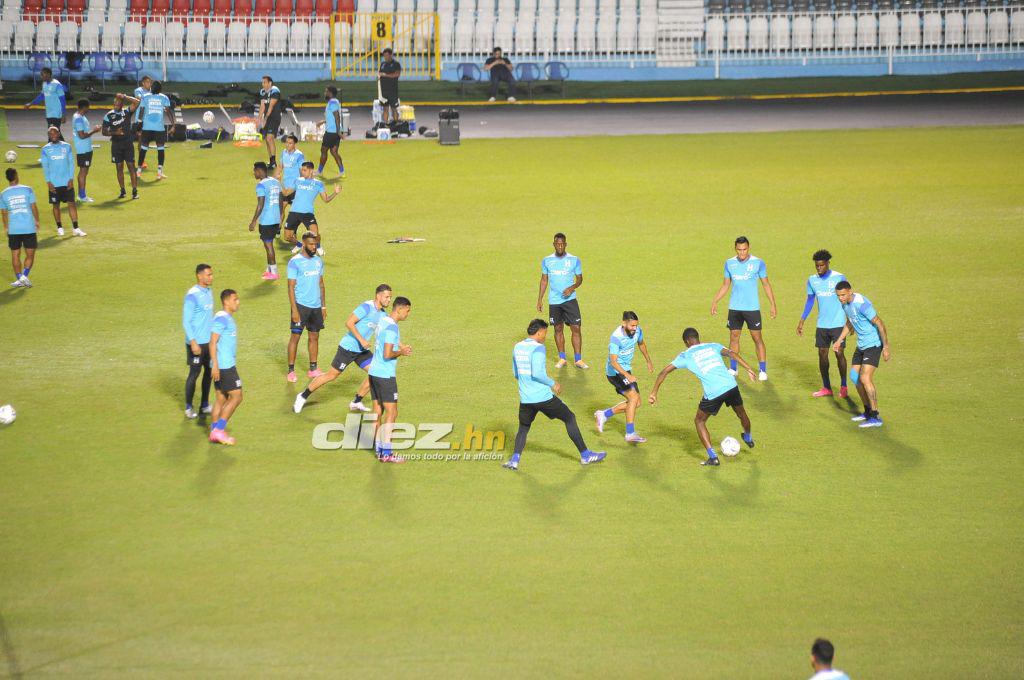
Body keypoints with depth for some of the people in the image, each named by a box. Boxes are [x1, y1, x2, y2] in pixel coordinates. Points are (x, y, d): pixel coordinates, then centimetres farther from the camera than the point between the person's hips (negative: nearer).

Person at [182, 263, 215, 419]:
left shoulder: (208, 292, 8)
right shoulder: (192, 295, -17)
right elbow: (186, 321, -17)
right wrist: (193, 342, -21)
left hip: (209, 341, 8)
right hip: (197, 343, -8)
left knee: (209, 372, 12)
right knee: (194, 373, 0)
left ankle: (205, 405, 23)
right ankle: (188, 408, 12)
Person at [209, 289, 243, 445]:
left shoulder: (228, 318, 15)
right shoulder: (221, 318, -15)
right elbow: (213, 343, -19)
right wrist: (215, 365, -23)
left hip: (227, 364, 10)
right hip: (224, 366, -10)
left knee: (222, 398, 10)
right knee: (236, 396, -7)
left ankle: (215, 432, 12)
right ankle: (218, 430, -6)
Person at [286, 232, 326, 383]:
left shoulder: (318, 261, 9)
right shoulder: (295, 262, -9)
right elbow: (291, 287, -10)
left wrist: (323, 306, 13)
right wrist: (294, 310, -15)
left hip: (316, 306, 6)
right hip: (301, 305, -6)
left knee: (314, 336, 10)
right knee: (295, 336, -3)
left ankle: (313, 369, 19)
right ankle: (291, 371, 2)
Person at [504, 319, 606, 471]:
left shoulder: (517, 347, 10)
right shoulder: (538, 348, -13)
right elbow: (537, 373, -22)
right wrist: (553, 384, -9)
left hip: (525, 399, 6)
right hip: (543, 396, -6)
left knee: (523, 428, 22)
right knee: (570, 418, 9)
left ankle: (514, 460, 3)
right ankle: (585, 455, 13)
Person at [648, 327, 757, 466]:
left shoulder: (685, 355, 13)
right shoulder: (713, 346, 19)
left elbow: (664, 372, 11)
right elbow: (731, 353, 1)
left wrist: (654, 393, 18)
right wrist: (748, 368, -5)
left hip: (713, 393, -4)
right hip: (731, 386, 4)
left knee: (699, 421, 18)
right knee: (741, 413, 32)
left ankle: (713, 457, 6)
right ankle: (748, 439, 60)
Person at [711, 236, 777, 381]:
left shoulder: (758, 263, -6)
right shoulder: (729, 263, 4)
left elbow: (766, 285, 1)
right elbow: (725, 285, 14)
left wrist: (773, 304, -3)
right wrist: (715, 301, 8)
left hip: (752, 308, -3)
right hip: (734, 308, 3)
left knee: (757, 337, -2)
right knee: (734, 337, 7)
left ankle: (762, 370, 3)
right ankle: (733, 368, 18)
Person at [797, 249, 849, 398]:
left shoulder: (839, 278, -8)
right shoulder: (812, 280, 4)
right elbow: (809, 301, 14)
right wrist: (801, 322, 11)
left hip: (838, 324, -4)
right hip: (822, 325, 4)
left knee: (839, 354, -4)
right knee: (822, 354, 3)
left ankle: (843, 387, 8)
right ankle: (826, 388, 12)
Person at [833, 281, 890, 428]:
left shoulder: (861, 304, -25)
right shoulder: (846, 303, 4)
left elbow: (879, 323, -22)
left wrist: (886, 347, -22)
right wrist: (839, 340, 17)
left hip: (873, 344, -10)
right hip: (861, 345, 10)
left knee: (865, 378, -17)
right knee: (854, 377, 12)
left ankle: (875, 418, -13)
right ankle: (868, 412, 25)